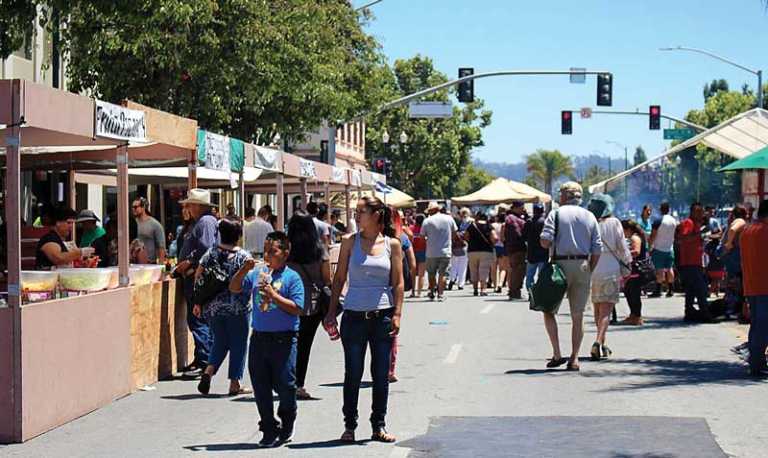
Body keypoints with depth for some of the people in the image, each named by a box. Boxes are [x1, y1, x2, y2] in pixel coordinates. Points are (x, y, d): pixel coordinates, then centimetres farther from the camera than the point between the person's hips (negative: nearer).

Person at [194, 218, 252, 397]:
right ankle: (234, 384, 11)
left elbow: (198, 277, 1)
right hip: (237, 308, -3)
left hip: (214, 307, 3)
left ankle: (208, 371, -3)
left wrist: (198, 303, 7)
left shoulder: (211, 253, 1)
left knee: (220, 341, 18)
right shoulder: (243, 256, -9)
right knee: (237, 343, 9)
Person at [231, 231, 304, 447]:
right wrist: (244, 270, -6)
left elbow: (297, 308, -12)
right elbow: (234, 288, 7)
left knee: (285, 385, 2)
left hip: (283, 339, -4)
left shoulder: (291, 277, -5)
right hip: (259, 338, 4)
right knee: (260, 387, 7)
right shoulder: (257, 273, 7)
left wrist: (273, 295, -17)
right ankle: (269, 430, 18)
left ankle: (287, 422, 28)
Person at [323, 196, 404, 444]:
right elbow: (339, 279, 6)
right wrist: (331, 313, 2)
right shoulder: (350, 241, 3)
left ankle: (379, 426, 17)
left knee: (381, 374, 5)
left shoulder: (392, 244, 2)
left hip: (382, 316, 0)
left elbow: (398, 283, 3)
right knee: (352, 374, 4)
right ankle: (350, 425, 16)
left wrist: (397, 314, -6)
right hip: (354, 316, 0)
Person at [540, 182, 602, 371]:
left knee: (549, 310, 9)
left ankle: (557, 354, -1)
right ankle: (574, 358, 6)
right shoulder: (590, 217, 9)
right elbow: (597, 250, 5)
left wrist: (551, 245, 9)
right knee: (578, 316, 9)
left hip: (561, 264, -3)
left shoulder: (556, 213, -1)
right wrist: (589, 272, 12)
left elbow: (545, 240, -13)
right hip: (582, 265, 3)